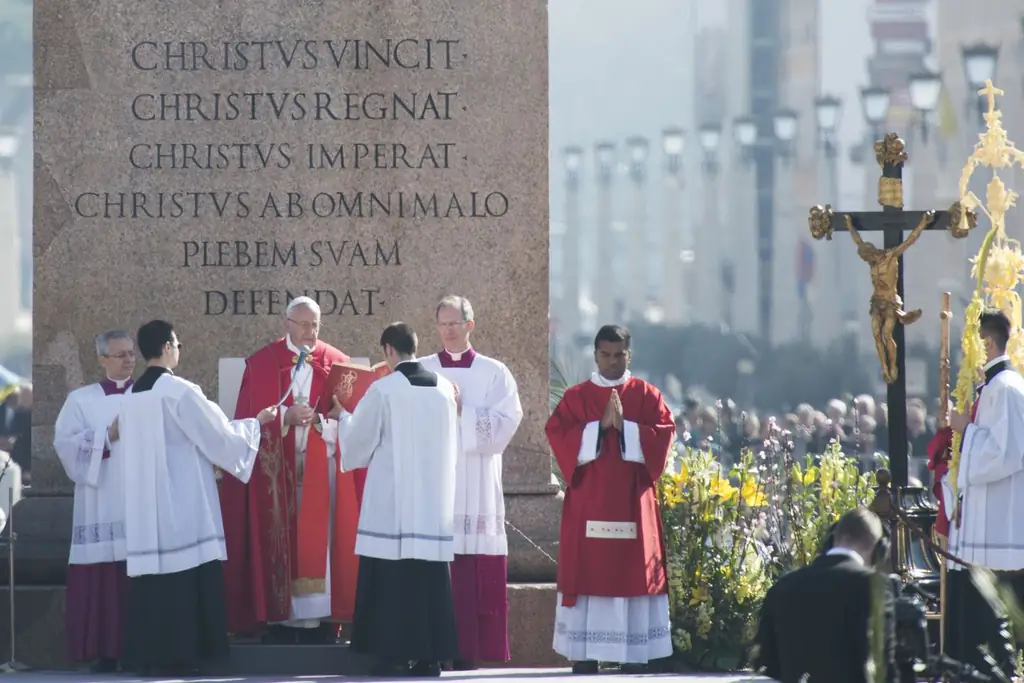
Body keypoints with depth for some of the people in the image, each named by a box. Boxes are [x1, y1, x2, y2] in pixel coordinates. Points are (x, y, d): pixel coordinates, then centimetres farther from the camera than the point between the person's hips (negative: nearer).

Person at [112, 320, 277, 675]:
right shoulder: (179, 391, -12)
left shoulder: (131, 397, 10)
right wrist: (257, 422, 8)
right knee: (184, 576, -4)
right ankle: (178, 654, -6)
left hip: (144, 505, 7)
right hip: (182, 502, -7)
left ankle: (147, 654, 5)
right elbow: (219, 435, -7)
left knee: (153, 575, 7)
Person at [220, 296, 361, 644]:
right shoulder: (261, 363, 6)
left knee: (320, 542, -4)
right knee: (279, 545, -4)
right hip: (276, 471, -1)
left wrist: (320, 420, -15)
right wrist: (286, 417, -14)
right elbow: (250, 418, 1)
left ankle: (321, 619, -3)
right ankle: (279, 618, -3)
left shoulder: (336, 363, 8)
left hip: (321, 471, 1)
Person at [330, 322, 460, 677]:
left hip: (393, 502, -5)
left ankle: (396, 656, -3)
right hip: (435, 501, 5)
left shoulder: (383, 390, -9)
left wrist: (343, 419, 21)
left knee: (393, 580, -1)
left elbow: (357, 442, 1)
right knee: (430, 578, 7)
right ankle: (431, 656, 7)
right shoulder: (445, 388, 5)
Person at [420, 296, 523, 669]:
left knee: (472, 579, -5)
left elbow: (504, 425, -3)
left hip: (476, 493, -1)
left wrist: (462, 411, -11)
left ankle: (467, 653, -2)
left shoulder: (494, 374, 8)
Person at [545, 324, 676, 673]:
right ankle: (584, 653, -3)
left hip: (633, 499, 0)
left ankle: (634, 653, -2)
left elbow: (665, 433, -2)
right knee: (588, 569, -4)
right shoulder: (576, 397, 8)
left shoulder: (646, 395, 9)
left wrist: (624, 427, -13)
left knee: (633, 571, -3)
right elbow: (557, 433, -4)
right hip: (588, 499, 0)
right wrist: (599, 426, -14)